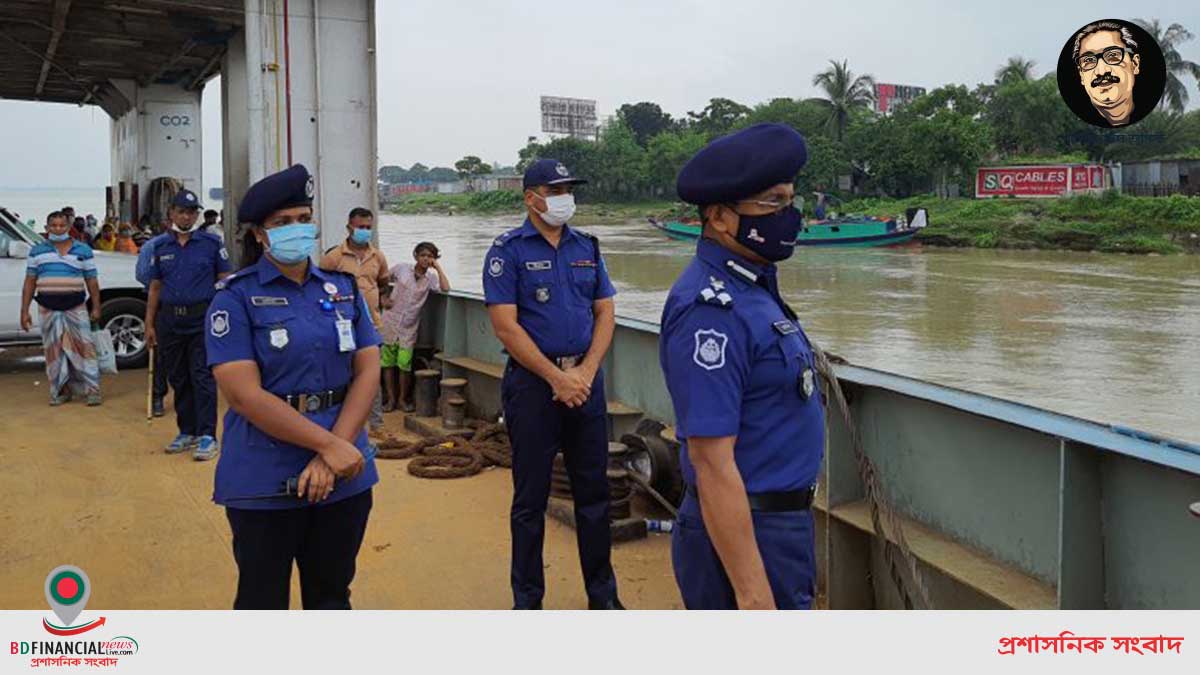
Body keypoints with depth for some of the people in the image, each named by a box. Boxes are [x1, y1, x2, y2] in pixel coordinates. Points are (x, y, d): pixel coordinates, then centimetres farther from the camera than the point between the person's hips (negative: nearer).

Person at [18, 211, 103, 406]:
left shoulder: (83, 251, 7)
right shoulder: (37, 251, 9)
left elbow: (92, 281, 6)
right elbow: (29, 282, 8)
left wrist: (96, 307, 0)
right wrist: (24, 311, 2)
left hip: (76, 308, -2)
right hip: (48, 309, 2)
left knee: (83, 348, -6)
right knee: (54, 351, 5)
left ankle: (92, 390, -4)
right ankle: (61, 391, 14)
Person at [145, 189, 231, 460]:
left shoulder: (211, 243, 1)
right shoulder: (160, 246, 10)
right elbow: (155, 287, 13)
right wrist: (149, 324, 10)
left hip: (202, 318, -4)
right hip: (170, 320, 4)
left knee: (202, 377, -6)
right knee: (178, 378, 10)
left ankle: (207, 436, -3)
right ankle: (187, 432, 22)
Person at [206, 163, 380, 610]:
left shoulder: (343, 289, 7)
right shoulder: (236, 299, -6)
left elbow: (368, 371, 0)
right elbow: (245, 394, -15)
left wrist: (334, 450, -13)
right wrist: (328, 445, -19)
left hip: (344, 475, 4)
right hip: (265, 480, -4)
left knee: (331, 597, 17)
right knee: (262, 601, 10)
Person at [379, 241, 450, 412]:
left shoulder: (430, 277, 1)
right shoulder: (402, 268, 0)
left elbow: (446, 288, -18)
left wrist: (438, 267, -12)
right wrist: (384, 299, 2)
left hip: (409, 327, 0)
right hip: (390, 322, 0)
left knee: (405, 364, -3)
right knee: (388, 362, 4)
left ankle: (402, 399, 13)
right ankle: (391, 399, 14)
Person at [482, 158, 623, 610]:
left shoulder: (587, 247, 10)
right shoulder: (508, 250, -5)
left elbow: (605, 313, 7)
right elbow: (505, 326, -11)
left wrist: (585, 372, -8)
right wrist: (557, 378, -14)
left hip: (585, 379, 5)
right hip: (532, 381, -4)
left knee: (594, 491, 11)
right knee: (531, 497, 5)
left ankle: (603, 594, 24)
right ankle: (527, 599, 19)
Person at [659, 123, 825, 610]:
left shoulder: (752, 287, 8)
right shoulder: (711, 309, -23)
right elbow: (712, 463, -26)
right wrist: (753, 594, -25)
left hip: (781, 520, 10)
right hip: (741, 533, -10)